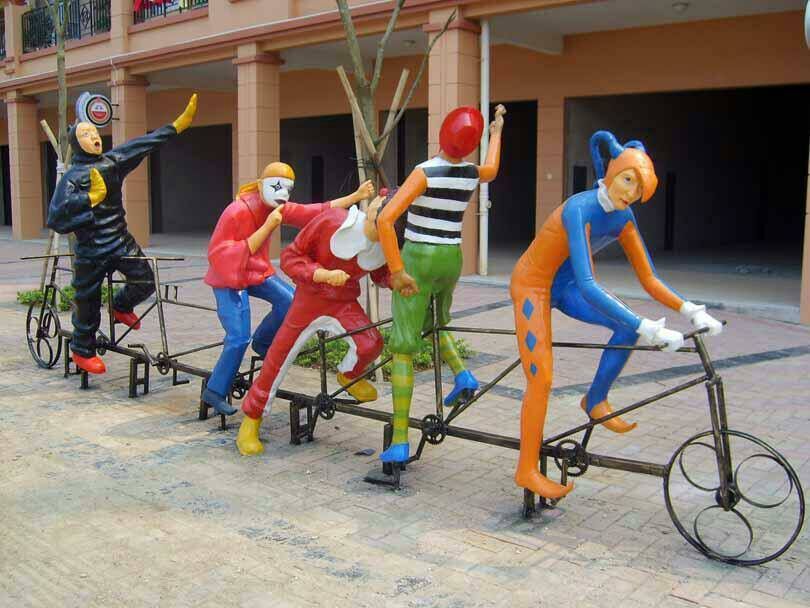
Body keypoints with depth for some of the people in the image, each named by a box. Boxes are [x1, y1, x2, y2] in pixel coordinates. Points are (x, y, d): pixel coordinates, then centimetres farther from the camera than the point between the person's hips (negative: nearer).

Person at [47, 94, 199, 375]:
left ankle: (121, 306, 26)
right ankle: (82, 350, 30)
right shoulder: (72, 176, -12)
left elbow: (145, 143, 3)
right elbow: (56, 216, -20)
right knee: (88, 302, 6)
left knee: (145, 281, -9)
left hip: (120, 240, 5)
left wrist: (178, 124, 0)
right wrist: (90, 198, -28)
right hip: (90, 248, -4)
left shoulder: (113, 161, 2)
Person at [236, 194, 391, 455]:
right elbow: (290, 257, -19)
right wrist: (325, 274, -33)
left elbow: (382, 277, 6)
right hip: (310, 298, -2)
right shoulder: (331, 221, -26)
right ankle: (250, 422, 21)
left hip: (345, 303, 2)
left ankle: (348, 376, 15)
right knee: (278, 359, 1)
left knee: (371, 343, -22)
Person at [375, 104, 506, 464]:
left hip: (418, 260, -5)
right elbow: (492, 169, 28)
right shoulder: (472, 174, 1)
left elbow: (385, 220, -24)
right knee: (435, 323, 34)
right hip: (451, 260, 5)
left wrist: (396, 270, -18)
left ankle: (400, 442, -3)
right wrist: (497, 131, 42)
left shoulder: (425, 172, -15)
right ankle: (462, 375, 8)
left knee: (404, 347, -1)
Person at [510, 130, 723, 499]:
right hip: (532, 285, -7)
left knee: (630, 326, -12)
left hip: (564, 286, 7)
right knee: (541, 379, -9)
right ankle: (526, 471, 5)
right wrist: (650, 329, -44)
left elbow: (649, 279, -3)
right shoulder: (580, 209, -31)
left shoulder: (623, 218, -8)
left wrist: (690, 310, -19)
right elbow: (587, 285, -40)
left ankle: (596, 401, 8)